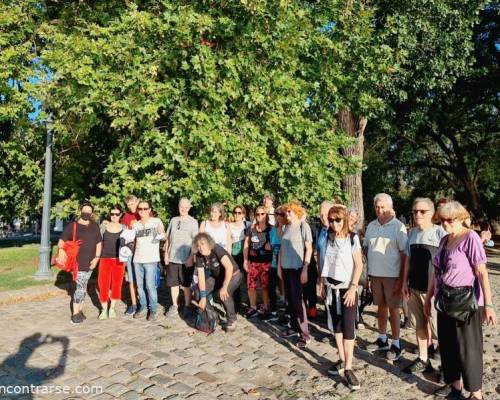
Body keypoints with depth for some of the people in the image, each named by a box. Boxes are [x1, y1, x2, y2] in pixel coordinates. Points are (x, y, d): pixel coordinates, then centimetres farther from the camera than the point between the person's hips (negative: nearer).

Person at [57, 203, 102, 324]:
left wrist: (96, 258, 0)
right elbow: (62, 240, -5)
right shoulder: (72, 226, -1)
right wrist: (61, 249, -26)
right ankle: (75, 313, 1)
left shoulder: (94, 226, 9)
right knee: (81, 286, -8)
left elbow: (99, 242, 10)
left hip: (90, 262, 4)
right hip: (78, 262, -4)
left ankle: (79, 310, 22)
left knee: (83, 286, 11)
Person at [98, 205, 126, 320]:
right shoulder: (104, 227, 0)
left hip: (119, 260, 1)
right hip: (105, 259, -1)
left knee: (116, 284, 6)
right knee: (103, 284, -2)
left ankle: (112, 308, 22)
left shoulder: (124, 228, 2)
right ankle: (104, 309, 12)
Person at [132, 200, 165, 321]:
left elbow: (163, 236, -13)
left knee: (150, 285, -8)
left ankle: (153, 310, 2)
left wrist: (161, 232, -34)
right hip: (137, 259, 5)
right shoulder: (135, 224, 12)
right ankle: (142, 307, 22)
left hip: (151, 259, -5)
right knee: (139, 285, 10)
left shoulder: (156, 221, -3)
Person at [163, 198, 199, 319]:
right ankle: (174, 306, 22)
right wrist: (166, 254, 7)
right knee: (173, 283, 10)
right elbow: (168, 238, 12)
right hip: (172, 258, 4)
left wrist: (191, 258, -11)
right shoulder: (173, 220, 8)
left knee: (186, 284, 5)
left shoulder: (193, 222, -3)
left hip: (186, 259, -4)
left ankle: (187, 307, 17)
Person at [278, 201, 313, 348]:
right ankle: (294, 326, 25)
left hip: (297, 268, -6)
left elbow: (309, 249, -10)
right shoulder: (287, 227, 10)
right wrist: (279, 266, 12)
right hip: (286, 268, 6)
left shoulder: (303, 226, -7)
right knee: (290, 299, 11)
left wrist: (305, 269, -14)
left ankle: (304, 333, 5)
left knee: (297, 299, -4)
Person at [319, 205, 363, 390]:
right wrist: (322, 283, 8)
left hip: (347, 287, -5)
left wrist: (353, 287, -15)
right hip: (331, 287, 5)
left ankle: (348, 368, 1)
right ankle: (341, 360, 25)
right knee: (335, 324, 12)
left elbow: (359, 265, -10)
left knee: (348, 326, -4)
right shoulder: (328, 239, 4)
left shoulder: (352, 238, -9)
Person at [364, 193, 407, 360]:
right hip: (375, 274, 5)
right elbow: (366, 247, 16)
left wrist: (401, 279, -14)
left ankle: (396, 344, 17)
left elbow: (404, 255, -11)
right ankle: (382, 339, 30)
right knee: (381, 307, 16)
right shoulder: (371, 226, 6)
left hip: (392, 275, -5)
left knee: (393, 309, 4)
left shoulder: (398, 227, -10)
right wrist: (370, 267, 6)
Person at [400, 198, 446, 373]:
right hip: (414, 287, 6)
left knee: (436, 325, 2)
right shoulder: (412, 233, 7)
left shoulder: (439, 232, -11)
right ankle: (423, 359, 27)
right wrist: (405, 282, 11)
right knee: (419, 324, 14)